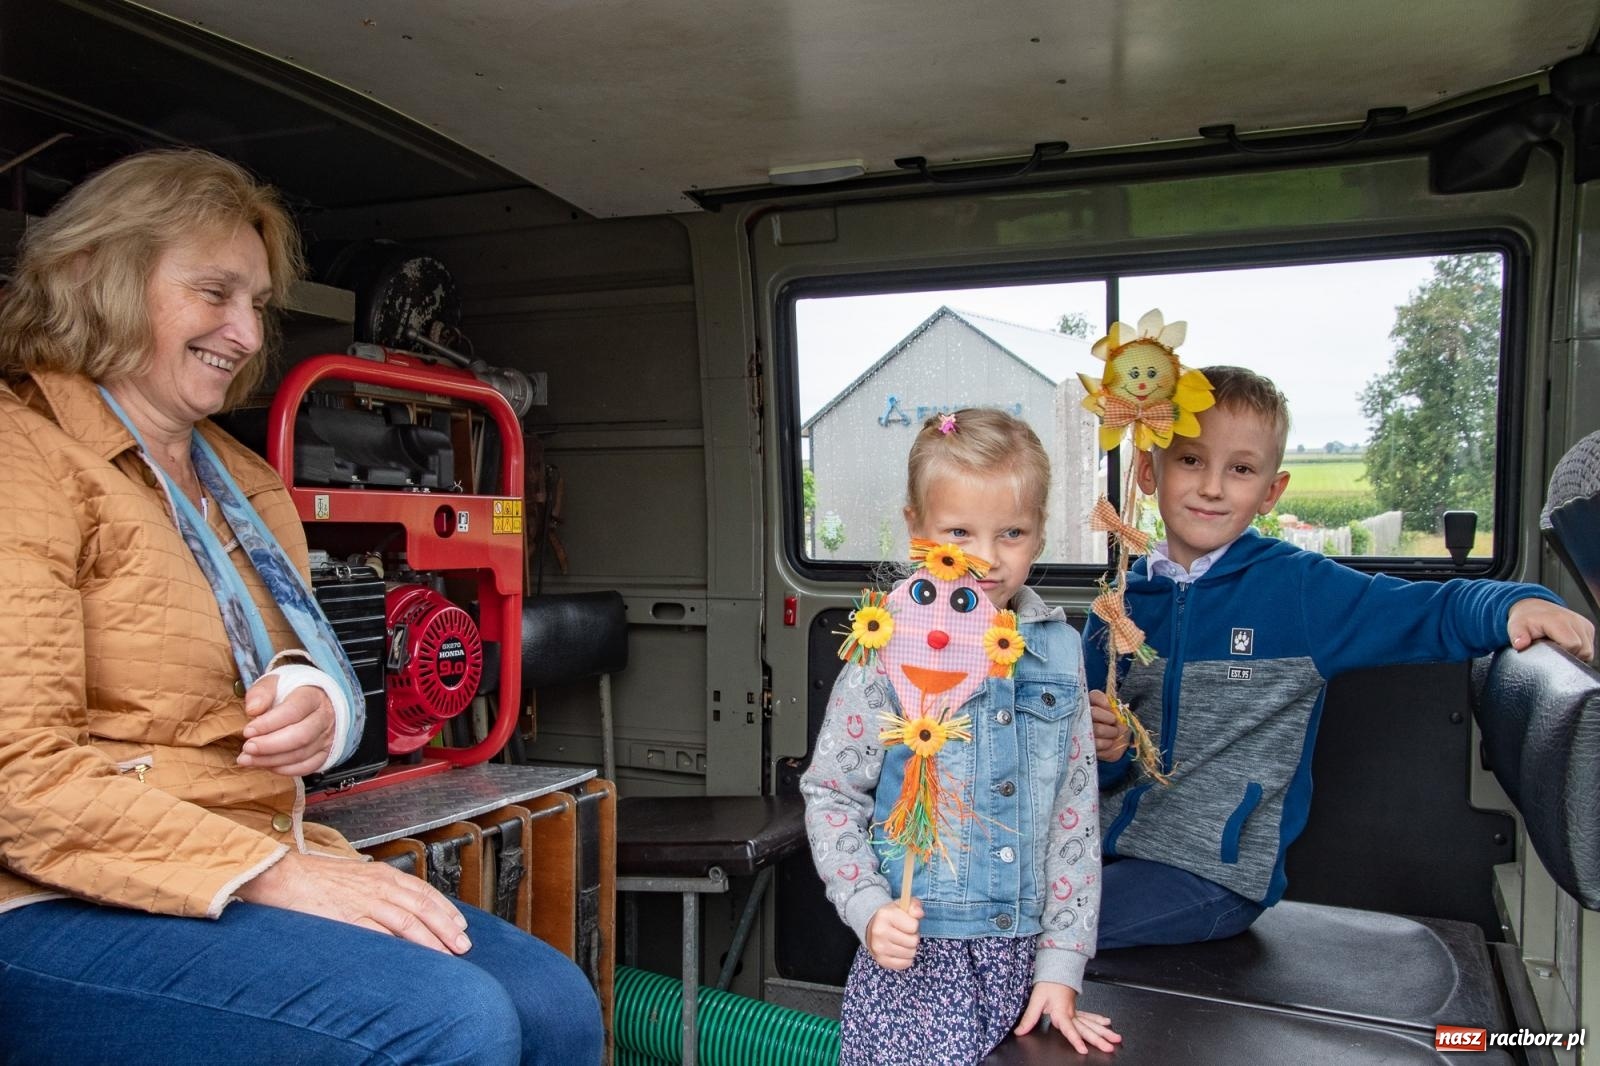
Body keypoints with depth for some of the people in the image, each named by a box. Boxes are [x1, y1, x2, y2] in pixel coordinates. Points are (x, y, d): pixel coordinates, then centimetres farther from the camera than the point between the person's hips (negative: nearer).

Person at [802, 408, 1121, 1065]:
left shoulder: (1060, 651, 2)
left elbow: (1075, 811, 4)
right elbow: (829, 794, -2)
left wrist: (1060, 963, 2)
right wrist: (869, 909, -14)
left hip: (1021, 955, 3)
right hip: (913, 952, -3)